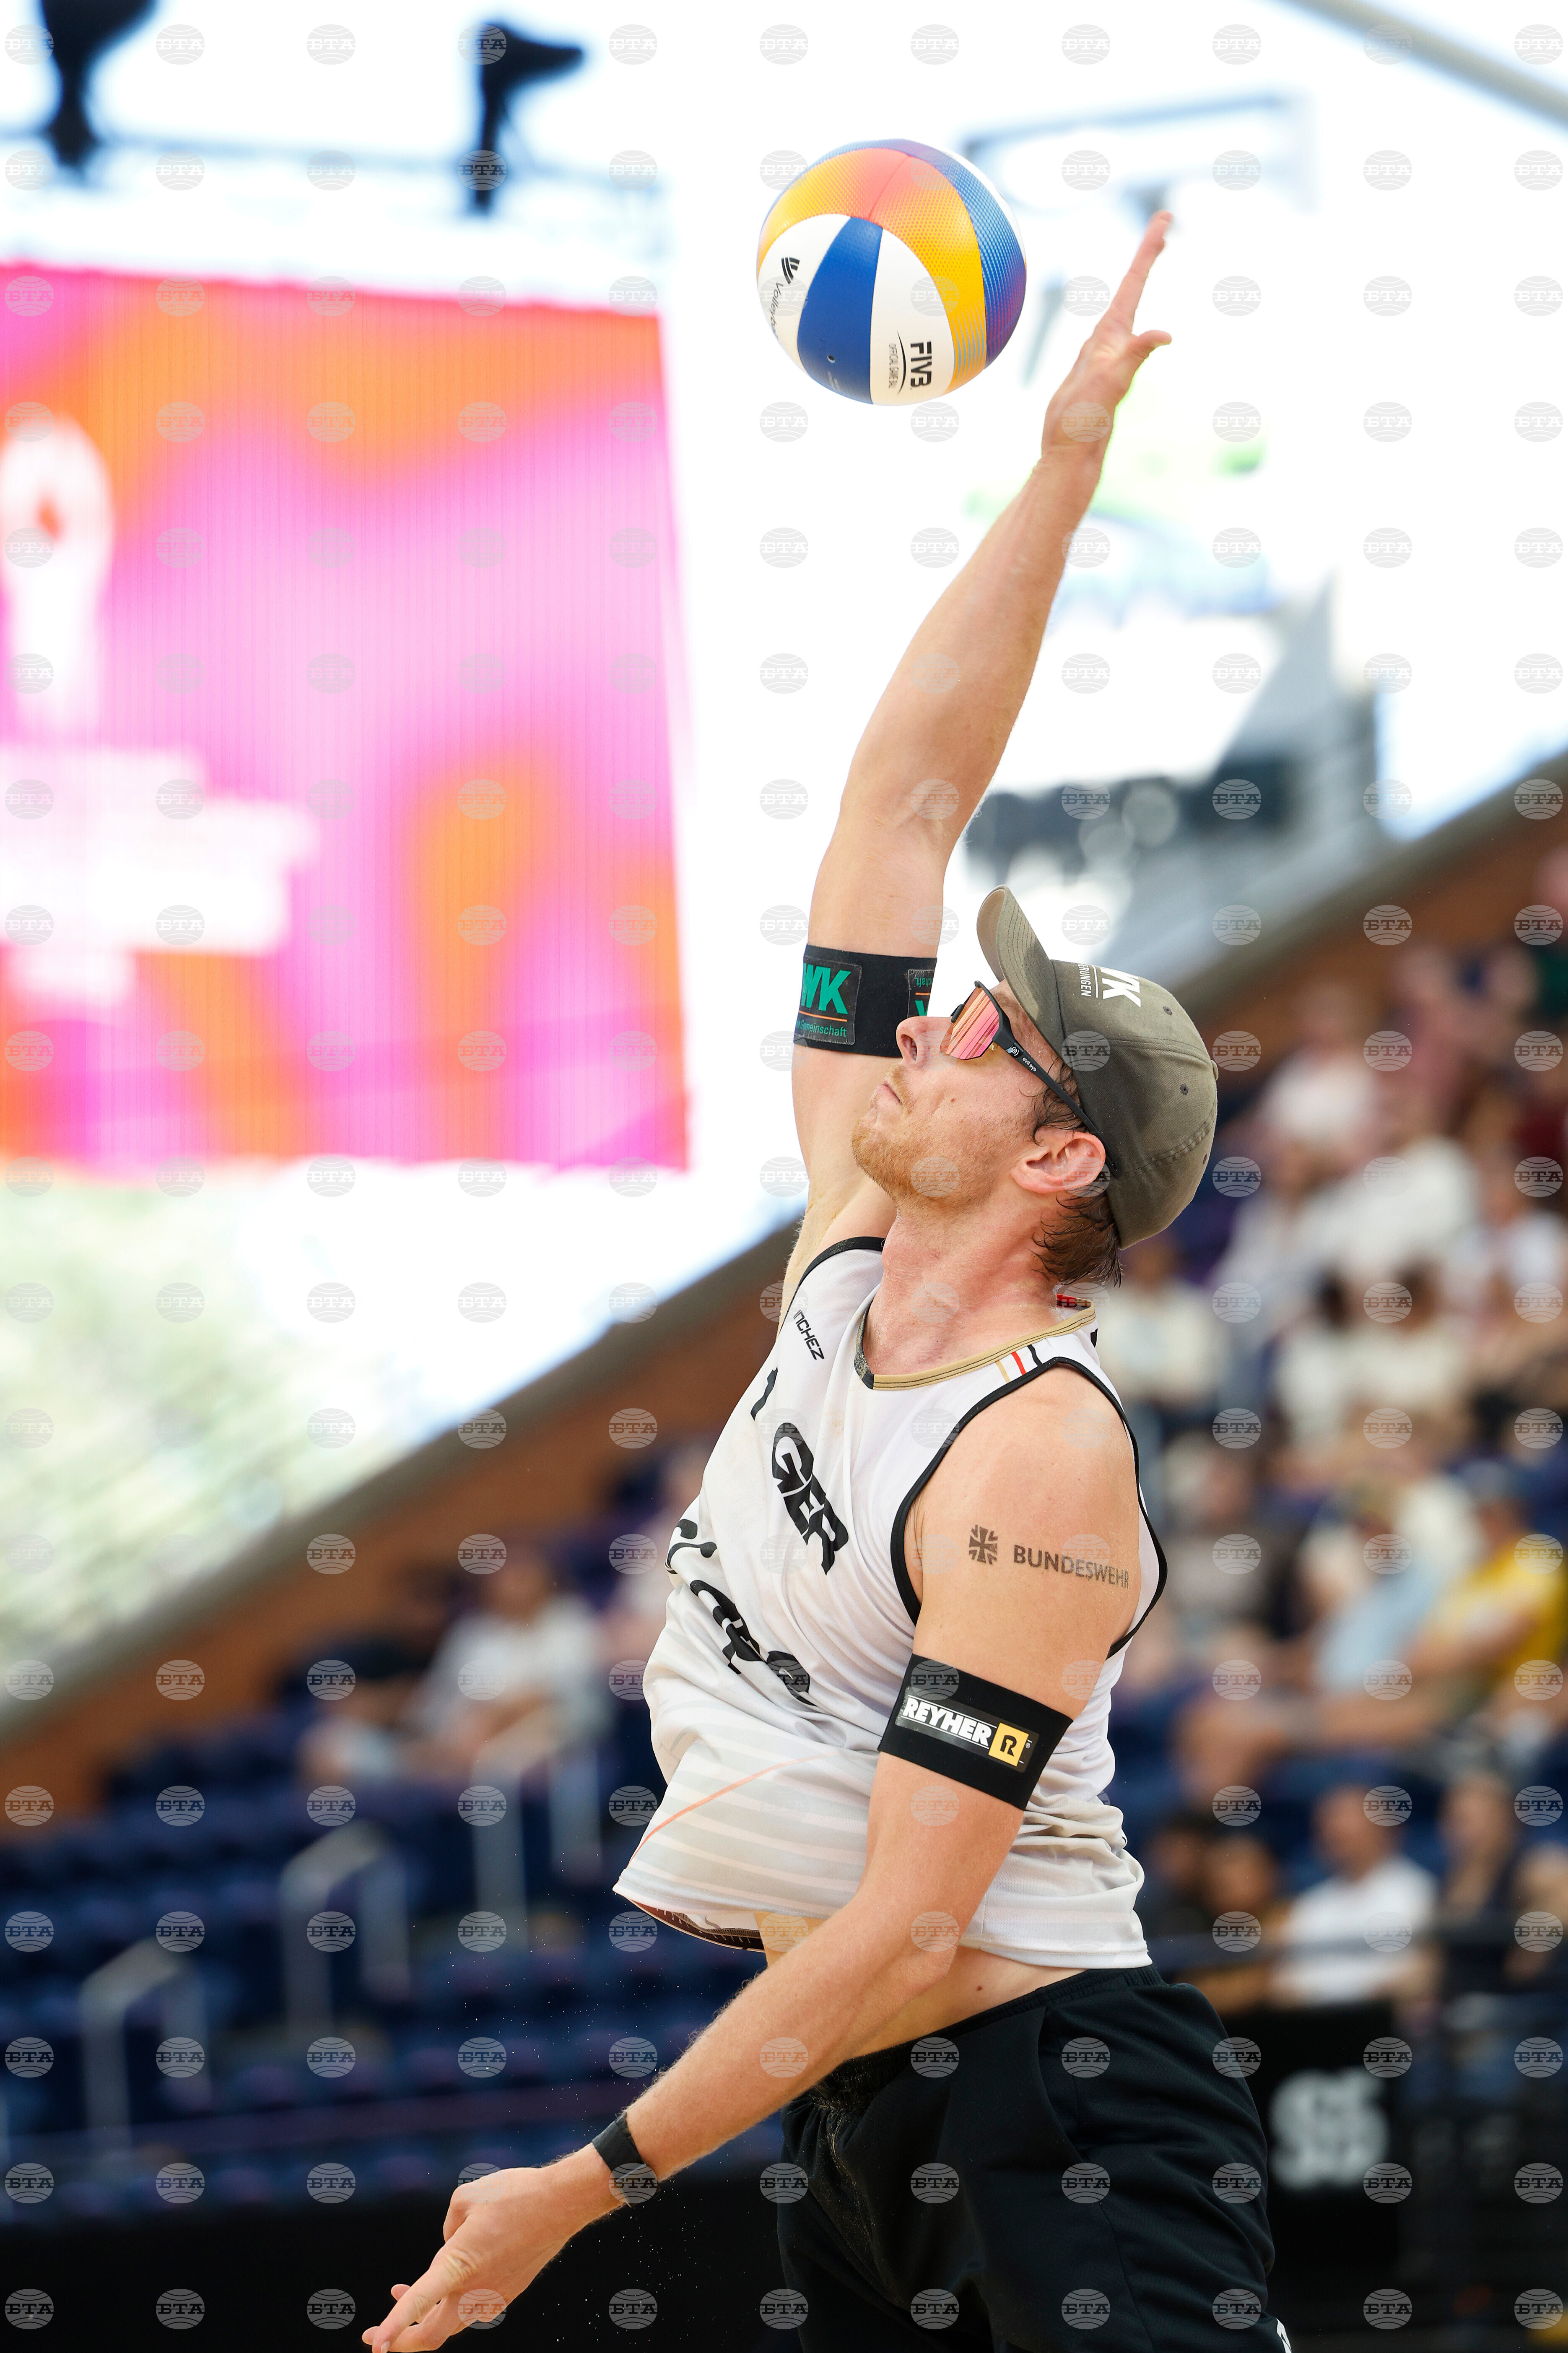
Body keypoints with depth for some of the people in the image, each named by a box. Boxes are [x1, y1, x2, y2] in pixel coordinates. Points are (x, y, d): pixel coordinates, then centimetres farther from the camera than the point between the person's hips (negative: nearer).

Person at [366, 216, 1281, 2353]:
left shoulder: (1039, 1465, -19)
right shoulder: (853, 1254, 4)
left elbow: (906, 1925, -22)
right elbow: (912, 792, 6)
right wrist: (1064, 464, 2)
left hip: (1051, 2093, -8)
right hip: (849, 2089, 8)